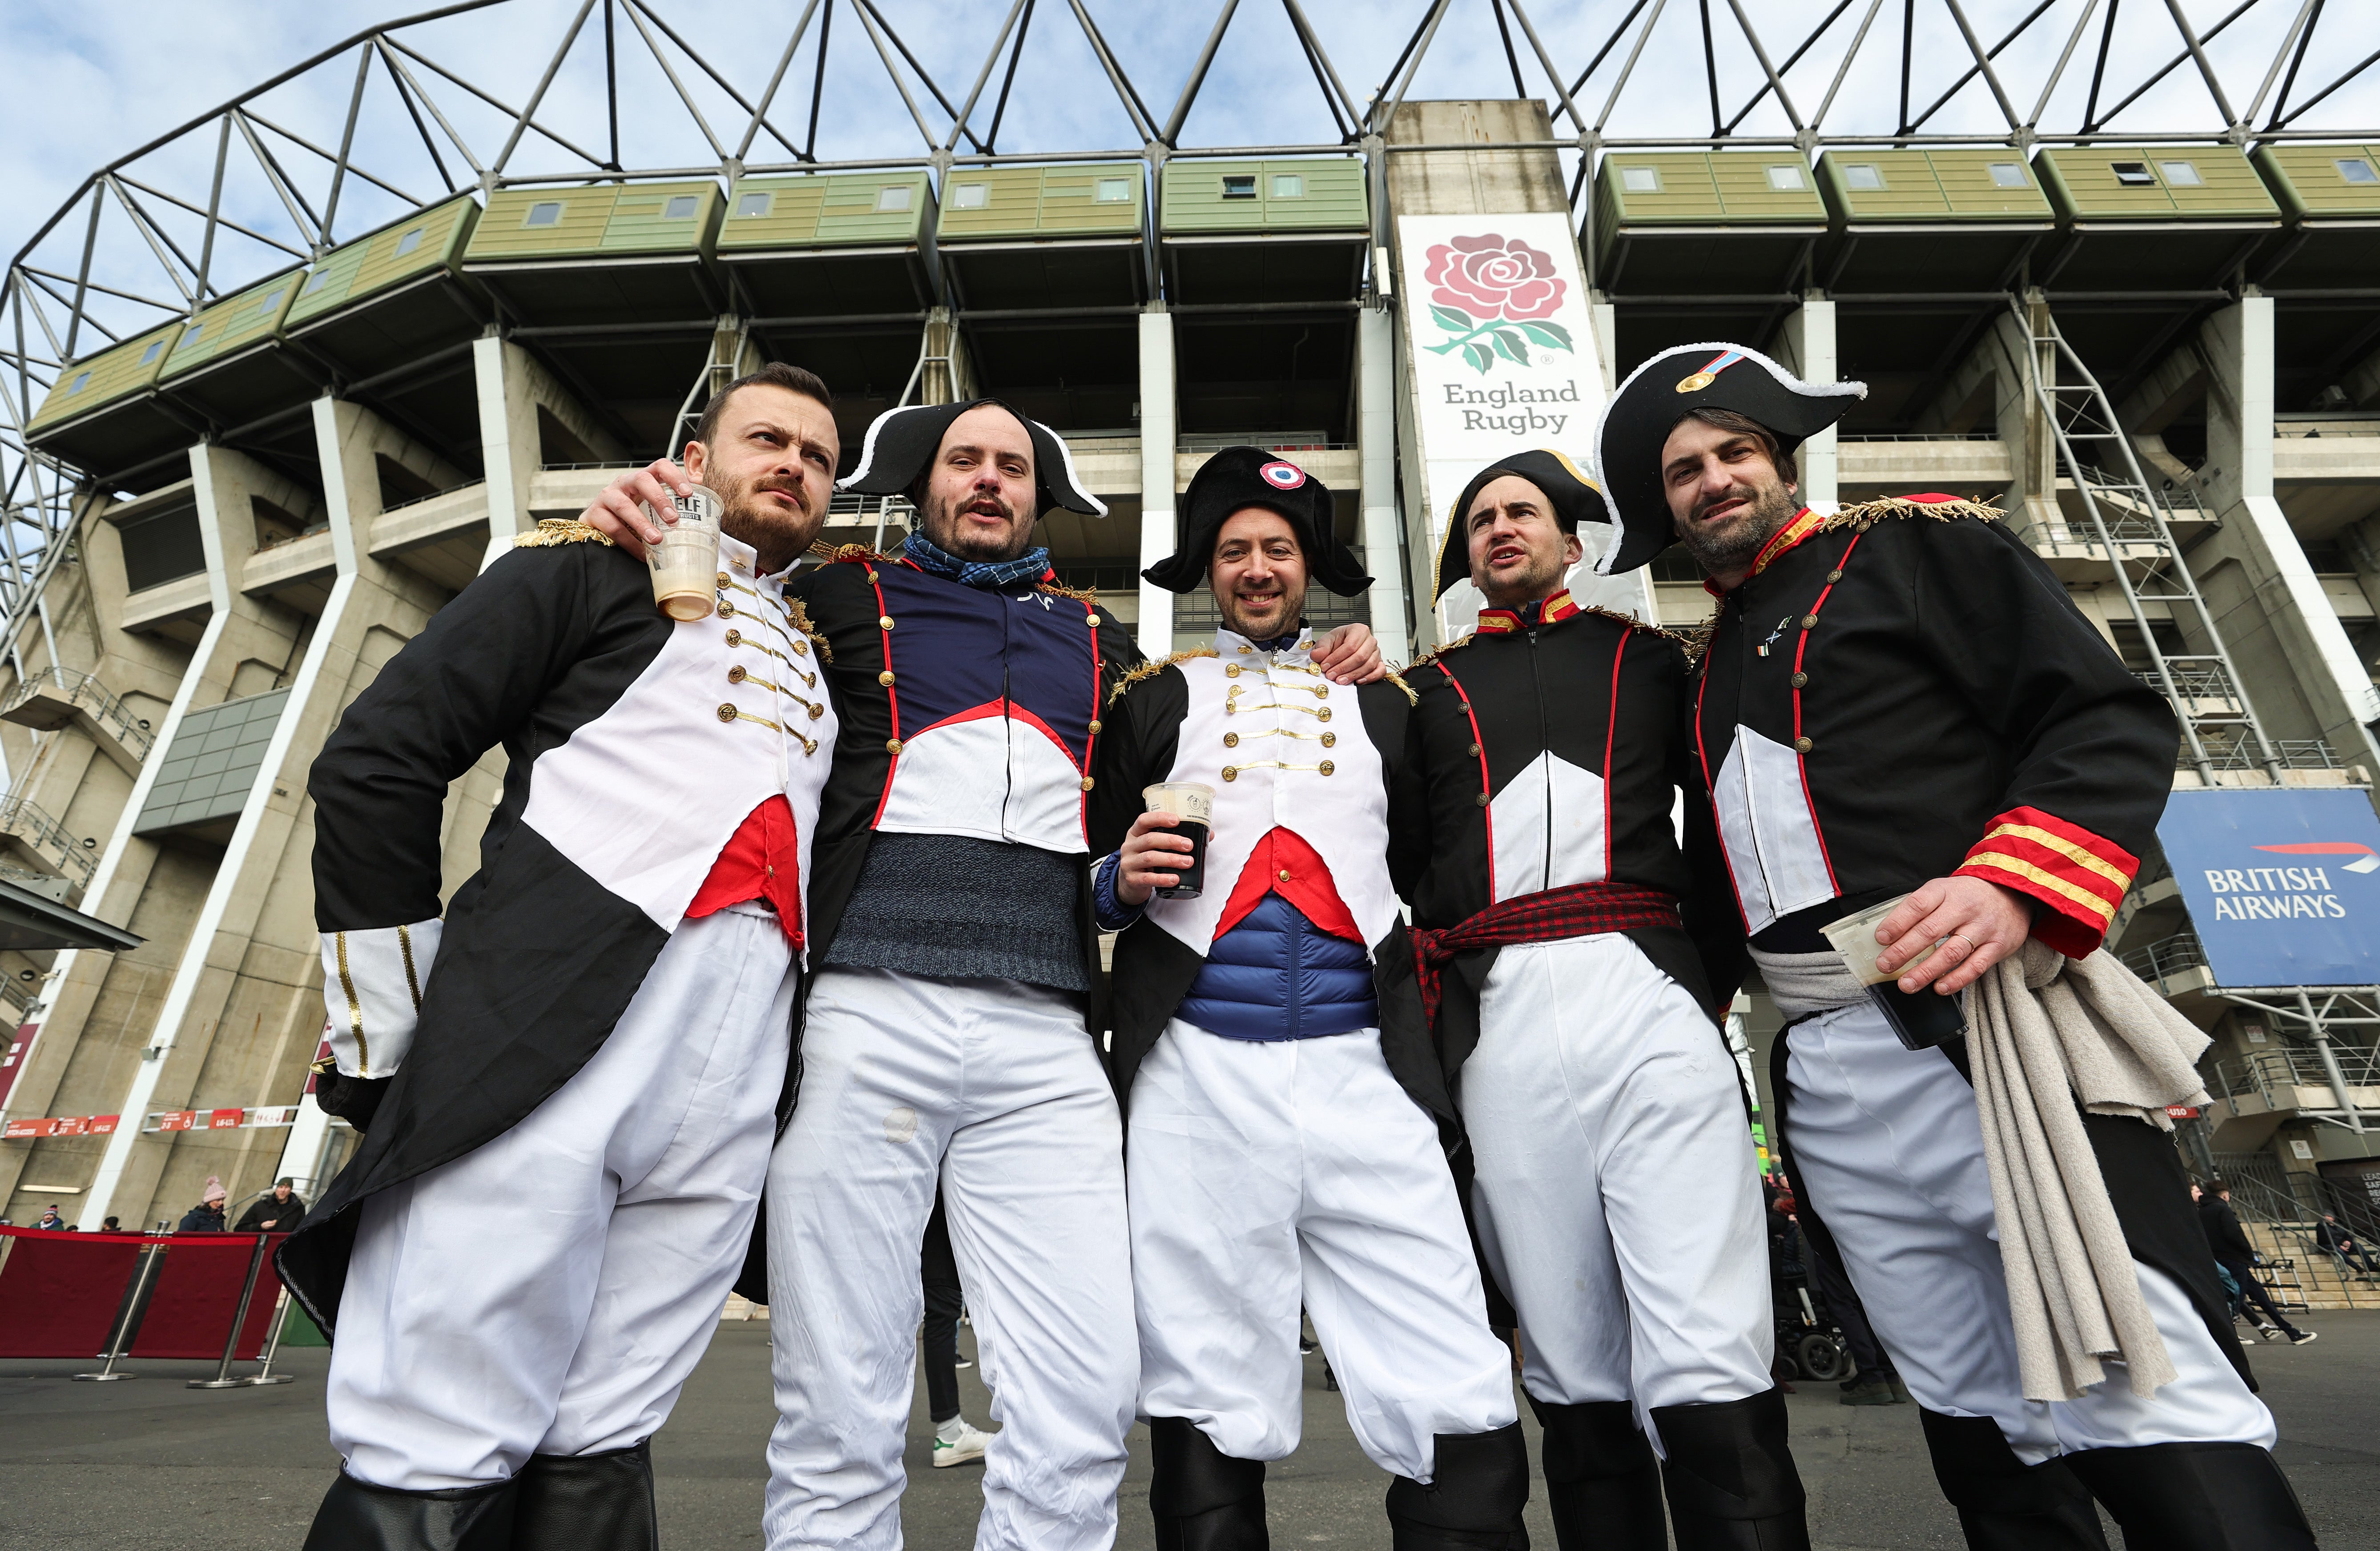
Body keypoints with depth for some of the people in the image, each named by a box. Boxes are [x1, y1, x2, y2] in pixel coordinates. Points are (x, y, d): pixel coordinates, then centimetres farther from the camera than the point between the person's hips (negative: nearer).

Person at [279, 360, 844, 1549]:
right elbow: (377, 763, 3)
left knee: (601, 1449, 6)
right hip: (544, 1031, -4)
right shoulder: (599, 567, 11)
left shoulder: (820, 656, 26)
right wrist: (389, 1042, -1)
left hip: (734, 1082, 4)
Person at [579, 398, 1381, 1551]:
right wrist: (637, 529, -3)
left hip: (1046, 1039, 2)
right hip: (866, 1018, -1)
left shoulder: (1096, 639, 22)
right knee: (839, 1409, 4)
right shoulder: (847, 600, 14)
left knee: (1084, 1406, -2)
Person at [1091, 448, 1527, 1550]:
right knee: (1208, 1416, 6)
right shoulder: (1154, 698, 14)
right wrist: (1121, 880, -6)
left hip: (1361, 1066, 1)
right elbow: (1089, 869, 16)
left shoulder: (1381, 702, 19)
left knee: (1463, 1414, -3)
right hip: (1195, 1073, -1)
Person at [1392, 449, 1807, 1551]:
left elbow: (1717, 828, 17)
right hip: (1498, 1024, 1)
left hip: (1650, 998, 0)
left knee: (1711, 1377, -10)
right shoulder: (1428, 689, 21)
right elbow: (1399, 862, 18)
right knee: (1575, 1382, 7)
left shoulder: (1652, 660, 20)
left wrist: (1709, 983, 7)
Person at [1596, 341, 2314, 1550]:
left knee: (2164, 1434, -9)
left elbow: (2113, 720, -4)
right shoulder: (1710, 668, 22)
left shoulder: (1918, 547, 7)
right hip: (1827, 1079, 6)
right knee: (1984, 1438, 11)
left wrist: (2014, 887, -20)